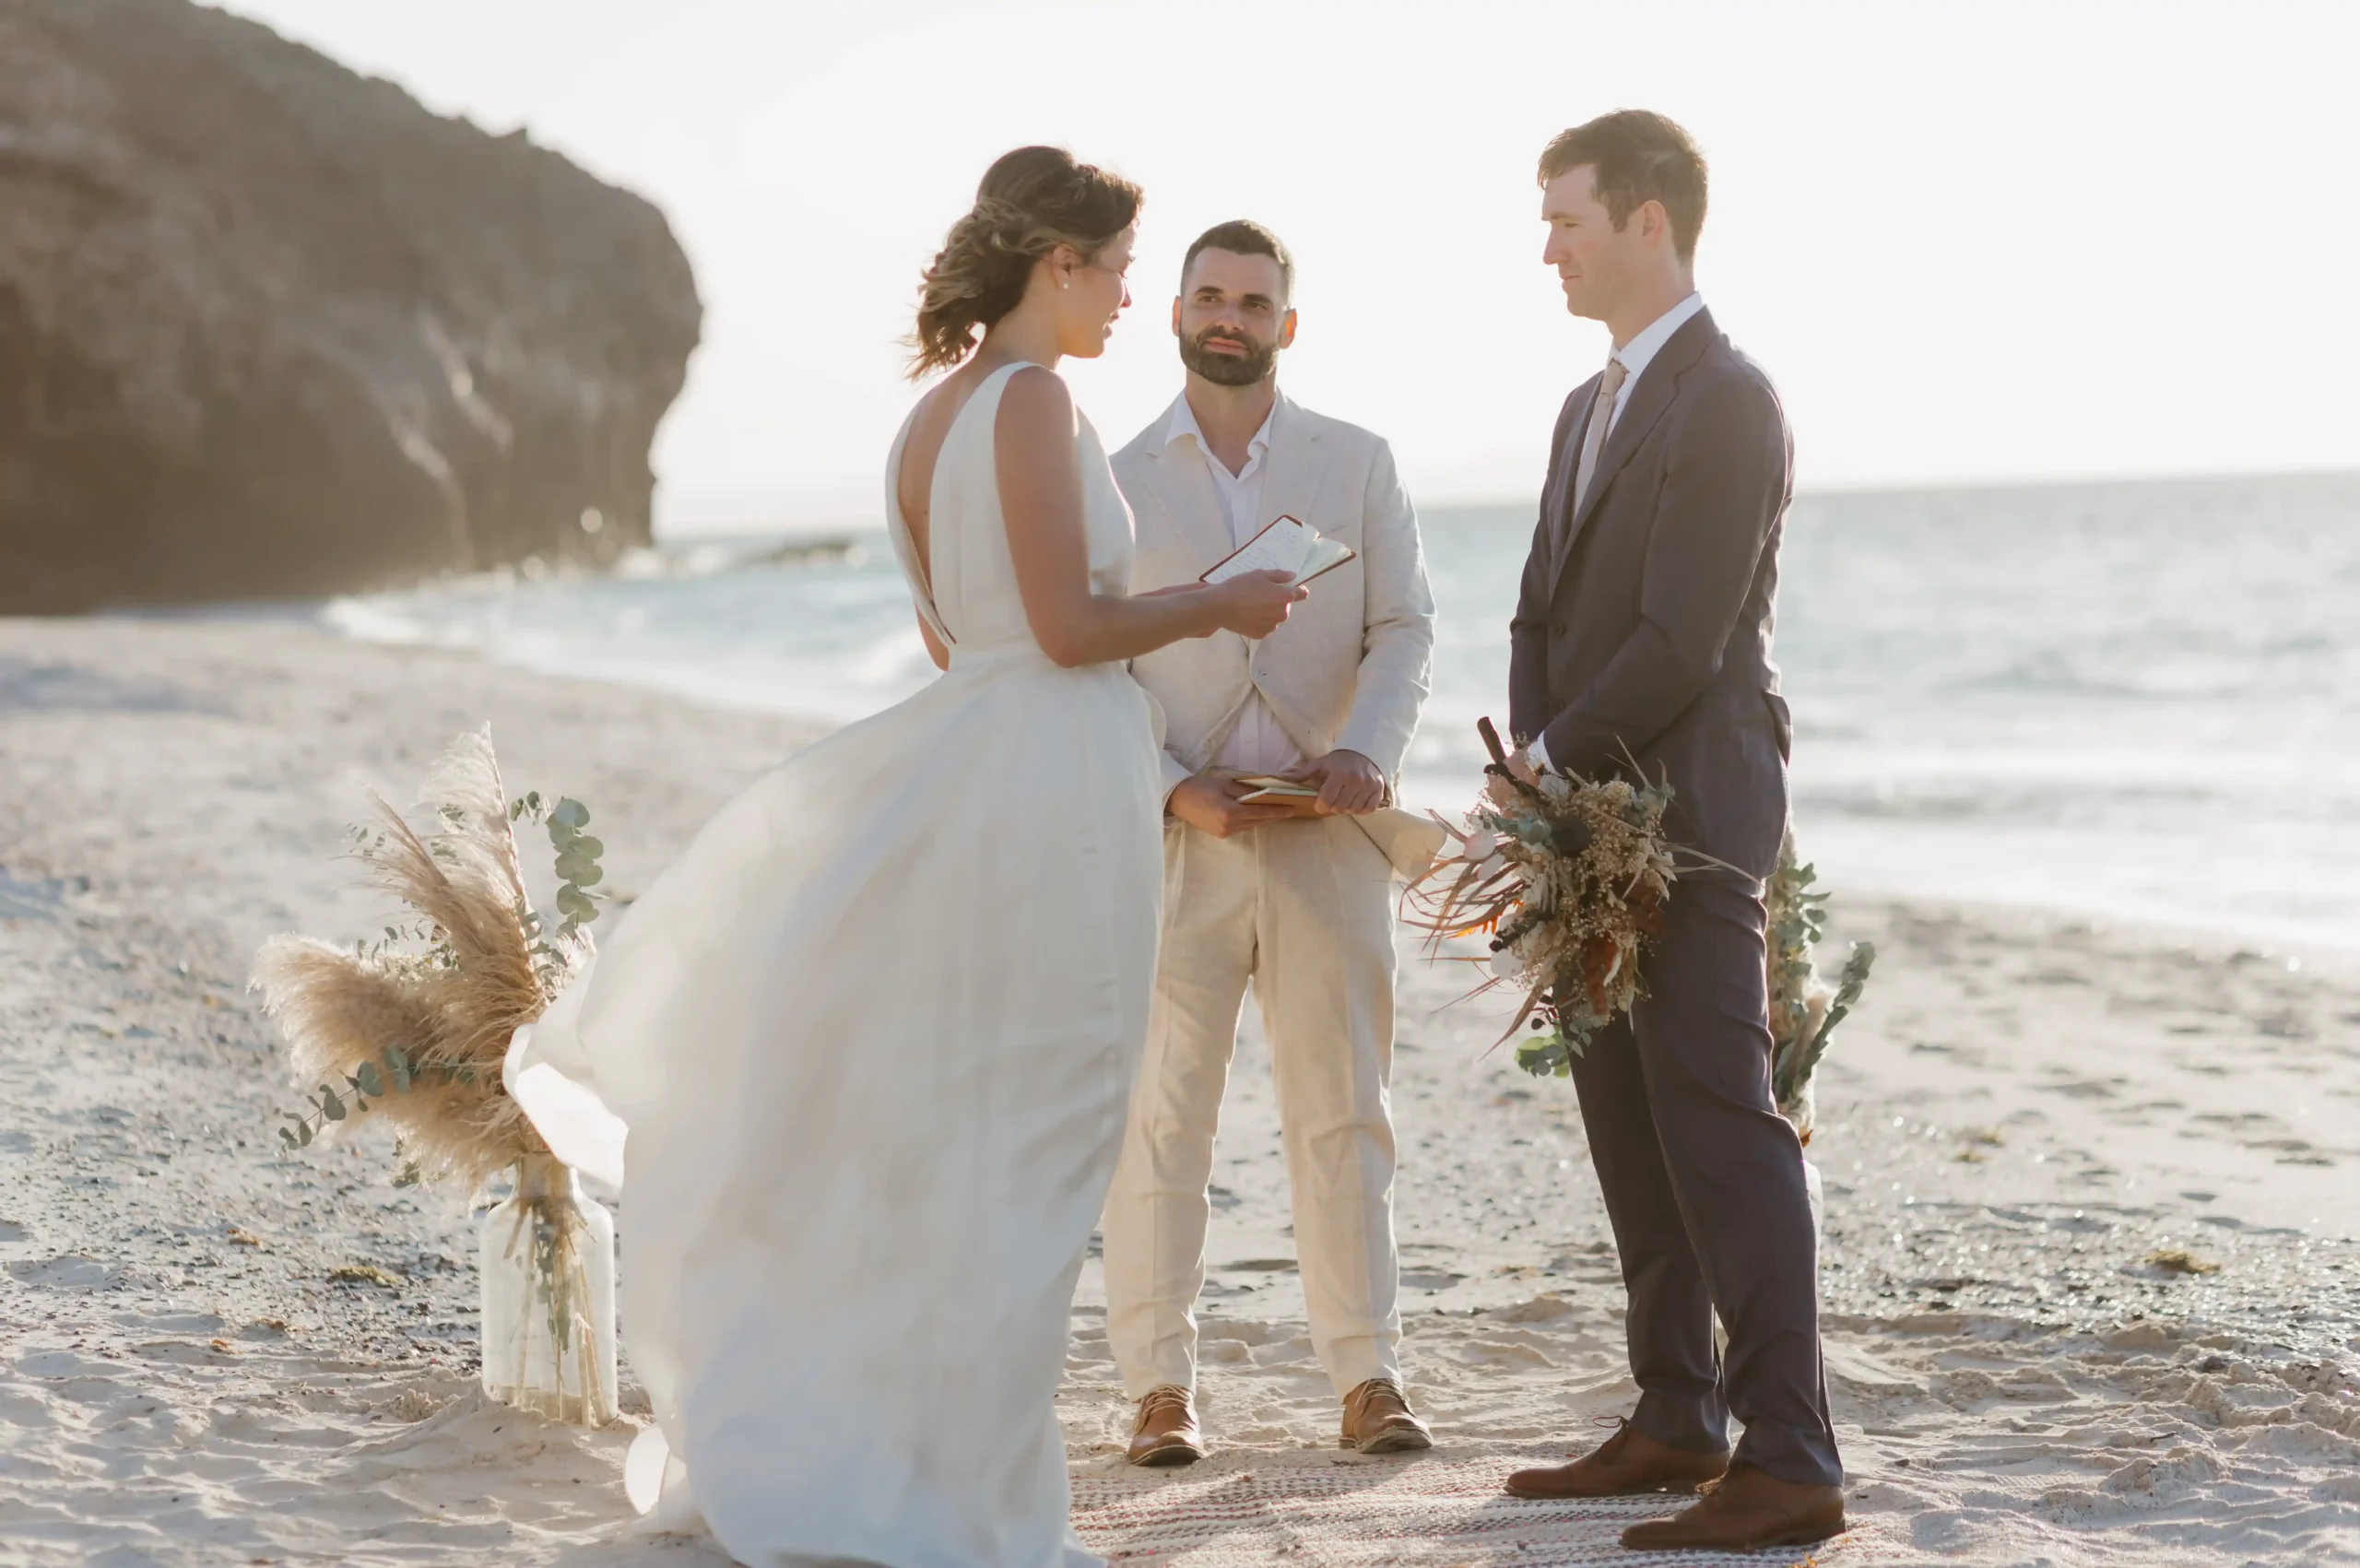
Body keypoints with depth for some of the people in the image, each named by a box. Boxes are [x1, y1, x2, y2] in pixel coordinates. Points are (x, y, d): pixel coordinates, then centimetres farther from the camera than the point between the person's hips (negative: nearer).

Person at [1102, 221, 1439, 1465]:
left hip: (1326, 837, 1)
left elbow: (1404, 628, 4)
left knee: (1343, 1112, 4)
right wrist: (1174, 790, -12)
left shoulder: (1357, 465, 11)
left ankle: (1366, 1374, 9)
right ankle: (1160, 1384, 6)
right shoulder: (1117, 485, 8)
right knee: (1159, 1118, -1)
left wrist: (1367, 753, -14)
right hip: (1174, 842, -1)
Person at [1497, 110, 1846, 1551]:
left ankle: (1790, 1460, -9)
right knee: (1627, 1126, 12)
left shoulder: (1730, 402, -12)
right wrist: (1534, 772, 2)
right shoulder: (1593, 407, 18)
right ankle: (1678, 1422, 20)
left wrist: (1552, 763, -10)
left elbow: (1681, 641, -18)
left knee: (1720, 1122, -10)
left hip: (1689, 817, -9)